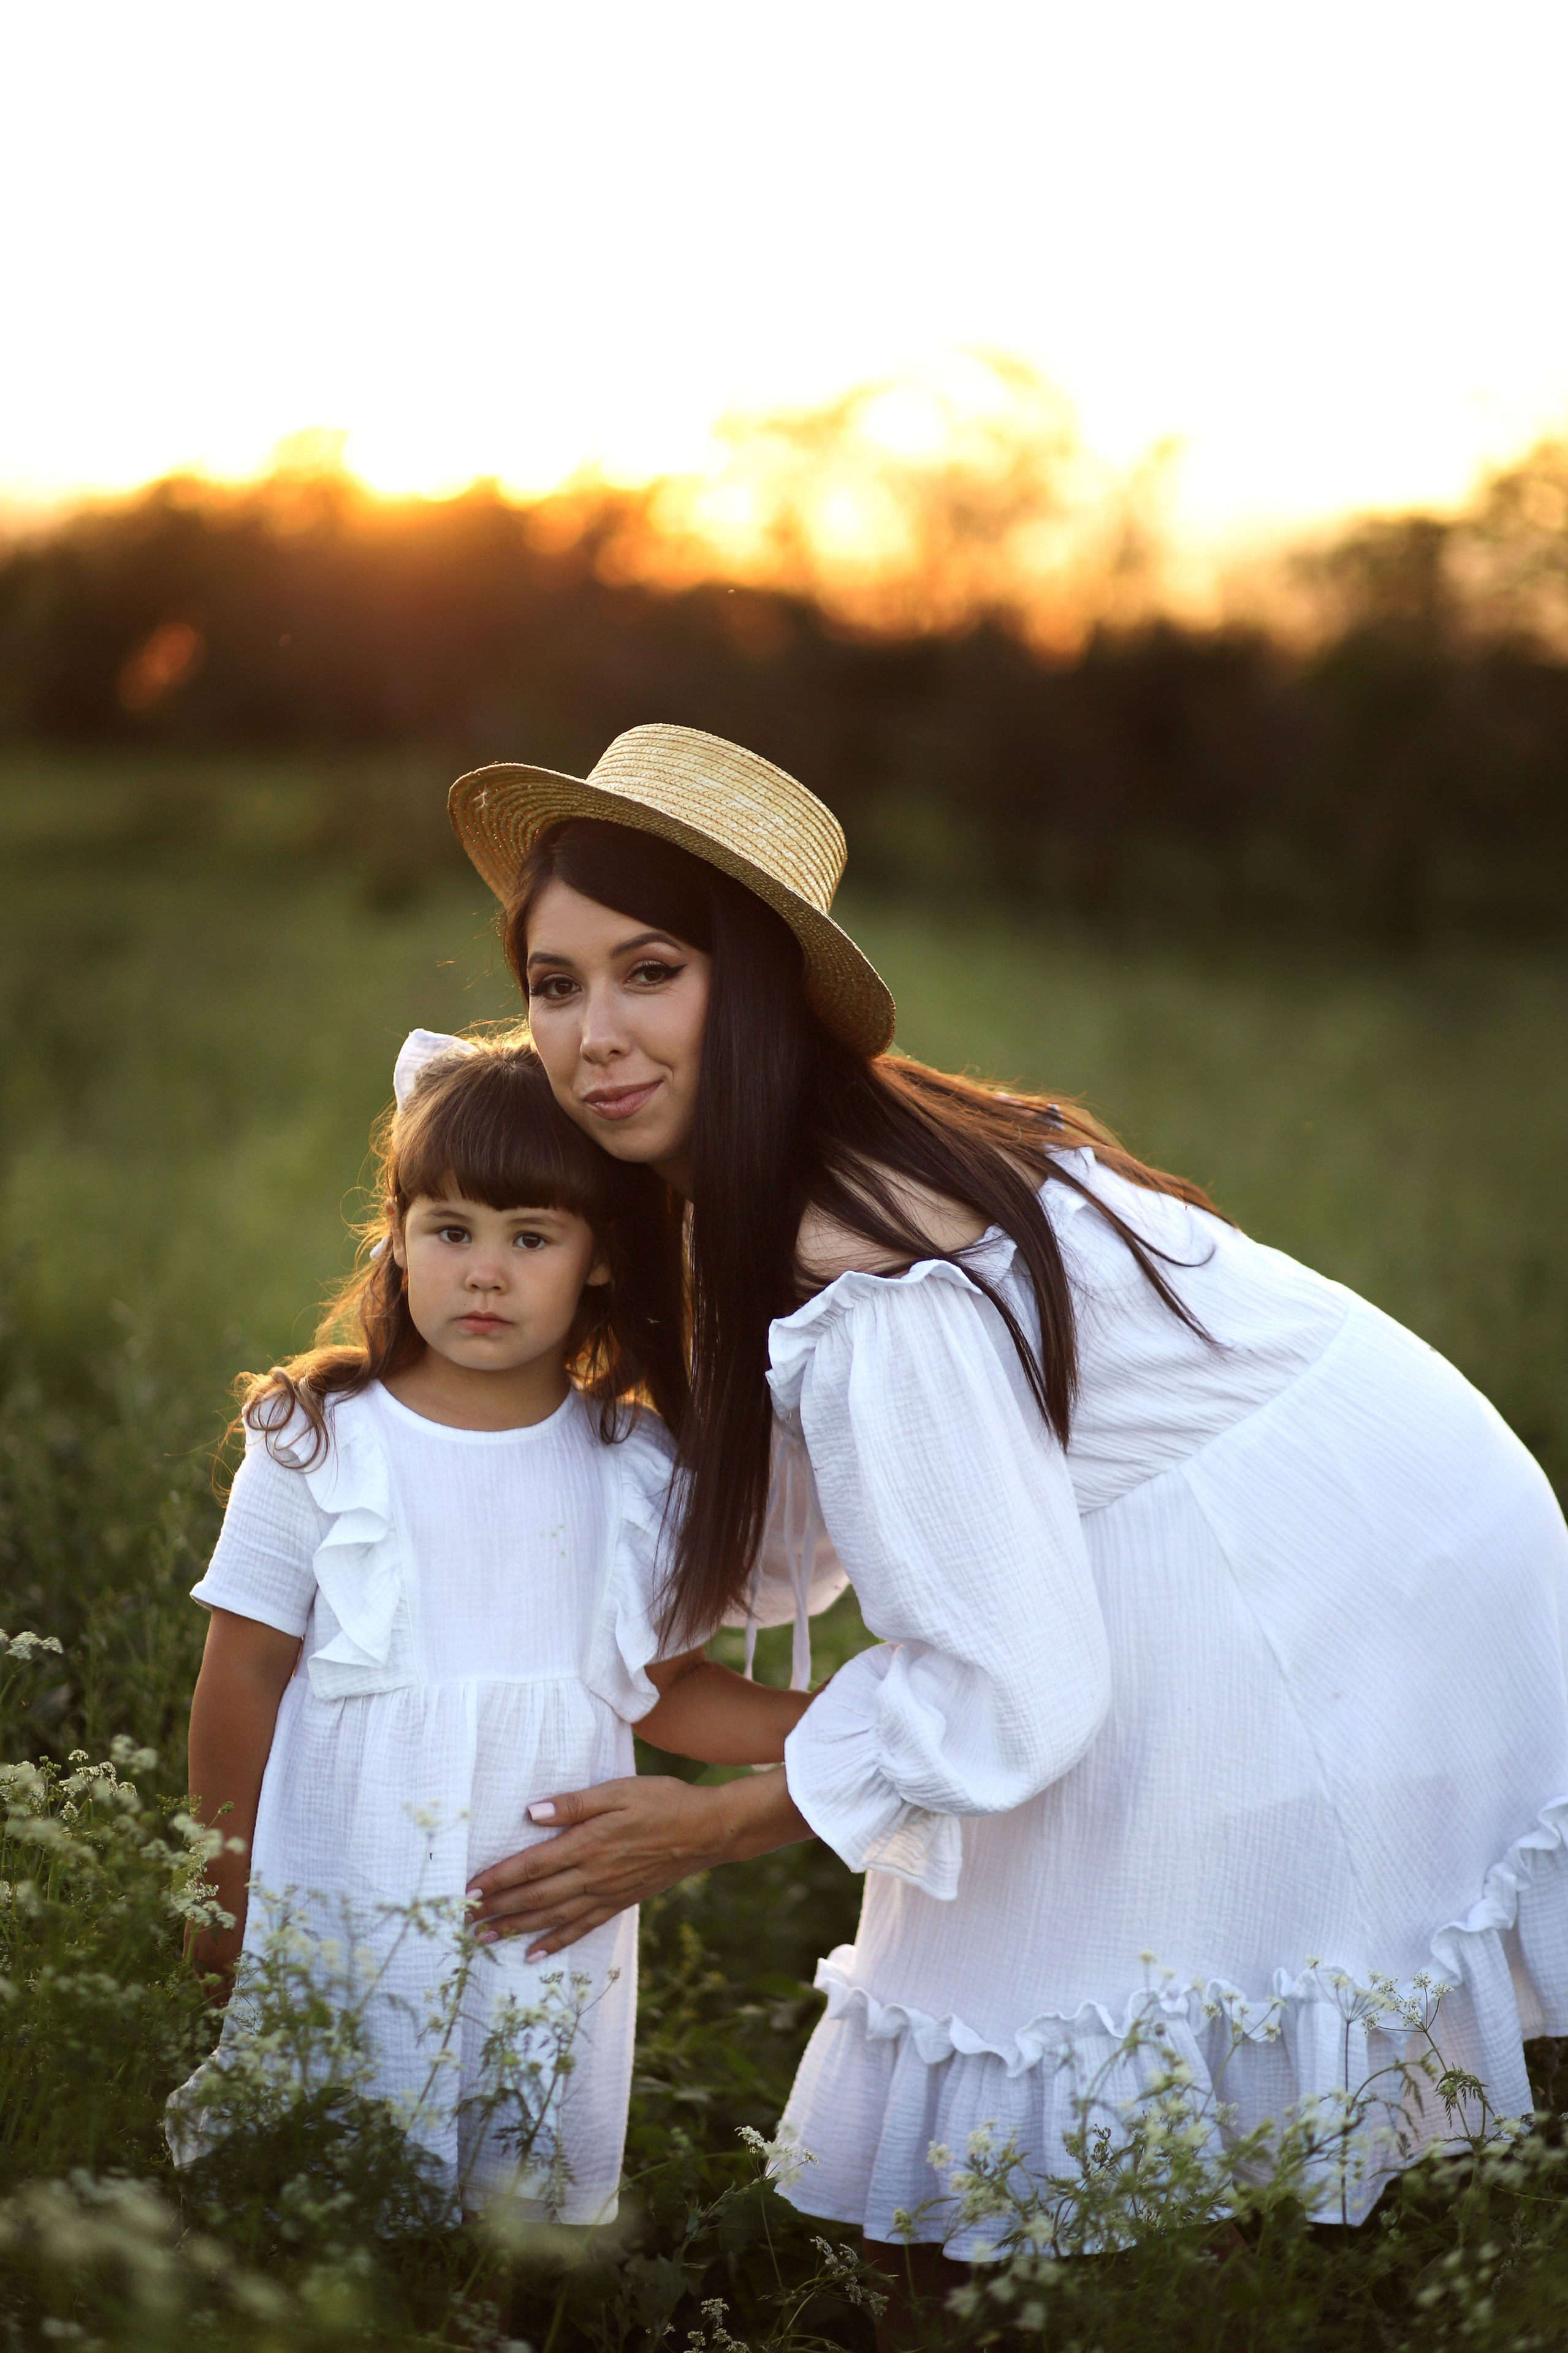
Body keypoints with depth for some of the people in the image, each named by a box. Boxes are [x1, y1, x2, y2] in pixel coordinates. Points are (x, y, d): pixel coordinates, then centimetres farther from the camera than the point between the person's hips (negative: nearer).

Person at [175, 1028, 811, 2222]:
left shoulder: (636, 1472, 2)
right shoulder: (319, 1445, -5)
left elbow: (662, 1691, 9)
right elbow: (243, 1680, 1)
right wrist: (229, 1903, 3)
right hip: (341, 1930, -2)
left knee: (528, 2197, 7)